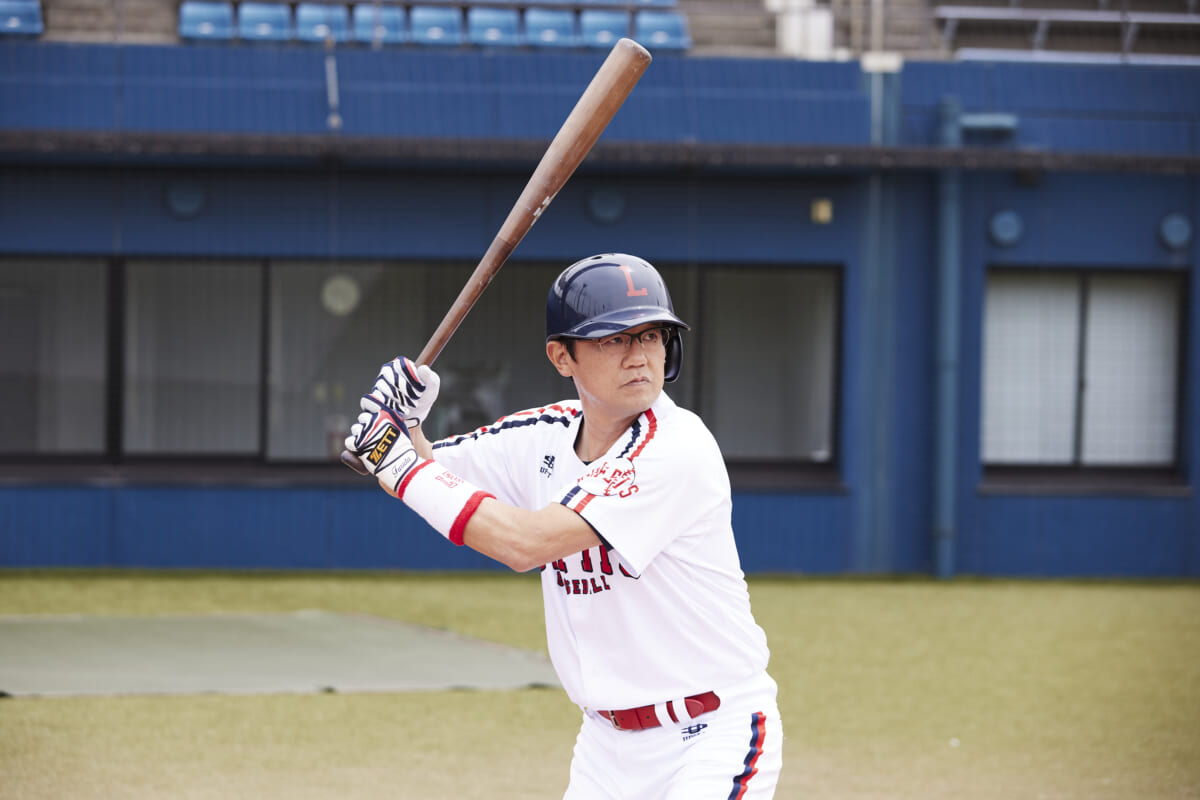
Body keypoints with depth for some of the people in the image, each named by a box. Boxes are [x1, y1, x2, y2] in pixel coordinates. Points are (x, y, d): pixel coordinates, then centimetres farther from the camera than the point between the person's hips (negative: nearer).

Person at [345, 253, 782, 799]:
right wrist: (402, 427, -12)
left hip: (712, 734, -7)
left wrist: (401, 465, -19)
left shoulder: (679, 449, -21)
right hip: (608, 737, 7)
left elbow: (526, 543, -26)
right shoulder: (547, 437, 2)